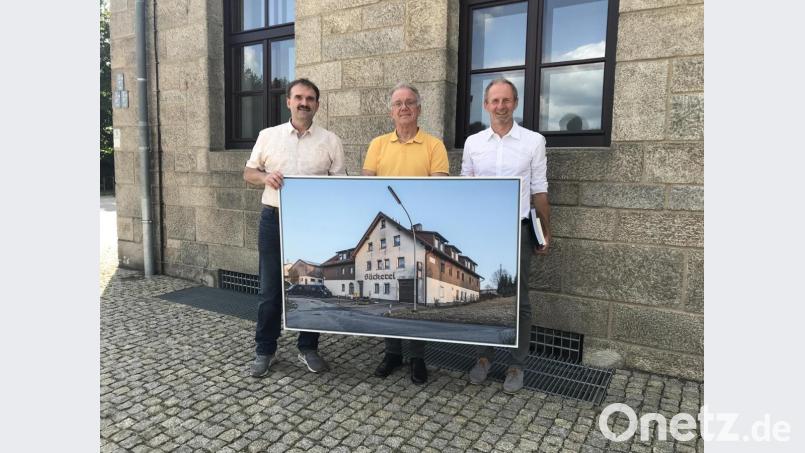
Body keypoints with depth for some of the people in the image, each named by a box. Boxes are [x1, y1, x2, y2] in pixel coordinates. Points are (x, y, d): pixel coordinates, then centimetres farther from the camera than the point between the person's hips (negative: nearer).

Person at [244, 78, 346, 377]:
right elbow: (249, 173, 11)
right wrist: (265, 177, -11)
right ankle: (264, 350, 21)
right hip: (275, 219, 0)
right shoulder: (268, 136, 7)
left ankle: (308, 348, 24)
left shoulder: (330, 141, 5)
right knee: (271, 288, 6)